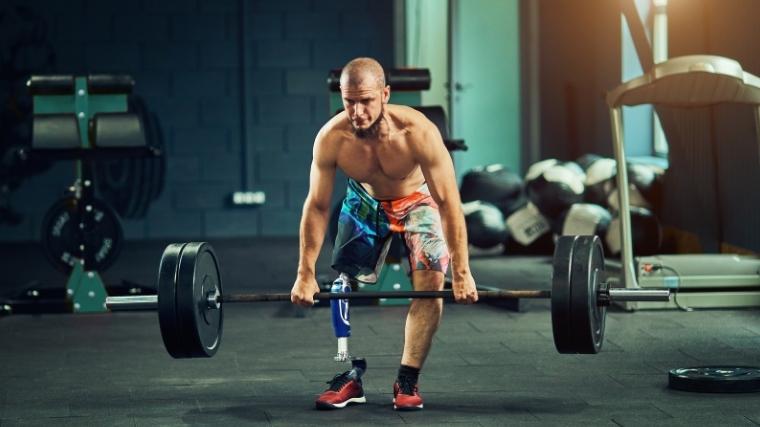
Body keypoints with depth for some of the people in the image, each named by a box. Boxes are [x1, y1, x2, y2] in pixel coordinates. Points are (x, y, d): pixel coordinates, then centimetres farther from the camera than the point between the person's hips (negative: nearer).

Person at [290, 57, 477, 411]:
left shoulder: (417, 132, -38)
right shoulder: (331, 138, -30)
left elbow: (448, 202, -32)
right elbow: (317, 206, -18)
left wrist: (461, 273, -32)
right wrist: (305, 275, -16)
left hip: (418, 201, -2)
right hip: (365, 203, 2)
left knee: (430, 282, -17)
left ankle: (407, 381, -9)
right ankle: (349, 379, 7)